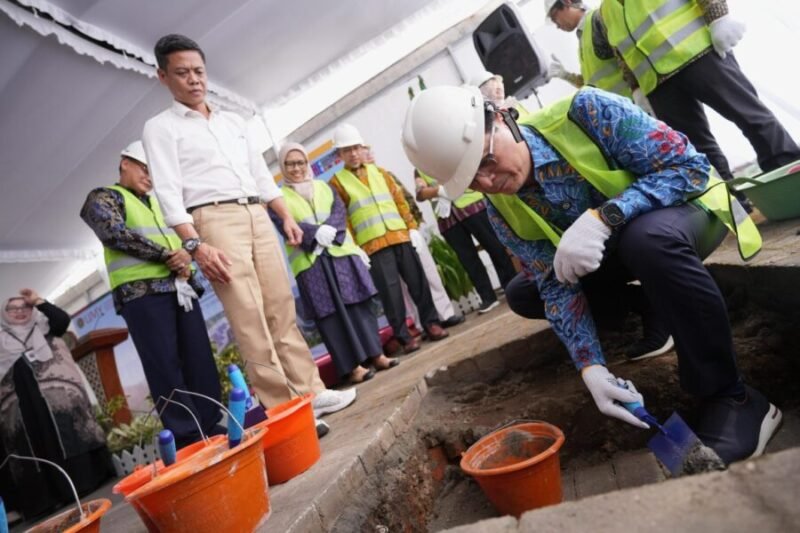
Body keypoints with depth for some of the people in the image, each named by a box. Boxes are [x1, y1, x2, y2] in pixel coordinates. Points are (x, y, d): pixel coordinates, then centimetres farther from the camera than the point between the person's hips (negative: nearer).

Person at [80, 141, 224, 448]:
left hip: (181, 287, 6)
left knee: (200, 360, 3)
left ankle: (211, 427, 10)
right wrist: (166, 255, -11)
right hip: (142, 292, -6)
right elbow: (117, 234, -10)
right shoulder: (103, 198, 8)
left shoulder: (158, 202, 27)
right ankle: (188, 437, -4)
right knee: (166, 366, -7)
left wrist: (185, 257, -4)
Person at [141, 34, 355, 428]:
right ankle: (283, 409, -4)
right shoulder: (160, 127, 6)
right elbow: (168, 192, -5)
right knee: (251, 322, -9)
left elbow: (261, 175, 22)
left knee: (283, 312, 4)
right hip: (215, 220, -5)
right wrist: (195, 245, -17)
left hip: (258, 217, 5)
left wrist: (287, 217, 12)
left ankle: (310, 392, 11)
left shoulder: (233, 121, 22)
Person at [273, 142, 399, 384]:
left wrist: (329, 229, -17)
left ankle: (375, 354, 12)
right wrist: (316, 233, -22)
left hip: (341, 253, 3)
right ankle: (352, 367, -1)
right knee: (331, 314, -4)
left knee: (359, 305, 3)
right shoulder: (279, 197, 8)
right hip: (310, 262, -3)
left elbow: (339, 211, 3)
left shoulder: (324, 187, 18)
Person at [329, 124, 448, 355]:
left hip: (400, 236, 4)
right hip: (373, 245, -4)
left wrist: (412, 227, 6)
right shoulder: (337, 182, 3)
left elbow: (400, 201, 14)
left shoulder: (379, 172, 15)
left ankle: (431, 322, 20)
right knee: (390, 291, -3)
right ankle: (404, 336, 8)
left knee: (418, 281, 6)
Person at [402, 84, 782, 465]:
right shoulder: (502, 213, -15)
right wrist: (591, 366, -27)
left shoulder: (584, 111, -27)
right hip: (619, 250, 5)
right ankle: (654, 316, 8)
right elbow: (556, 286, -15)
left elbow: (690, 165, -27)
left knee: (647, 238, -39)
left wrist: (603, 216, -41)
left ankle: (730, 399, -23)